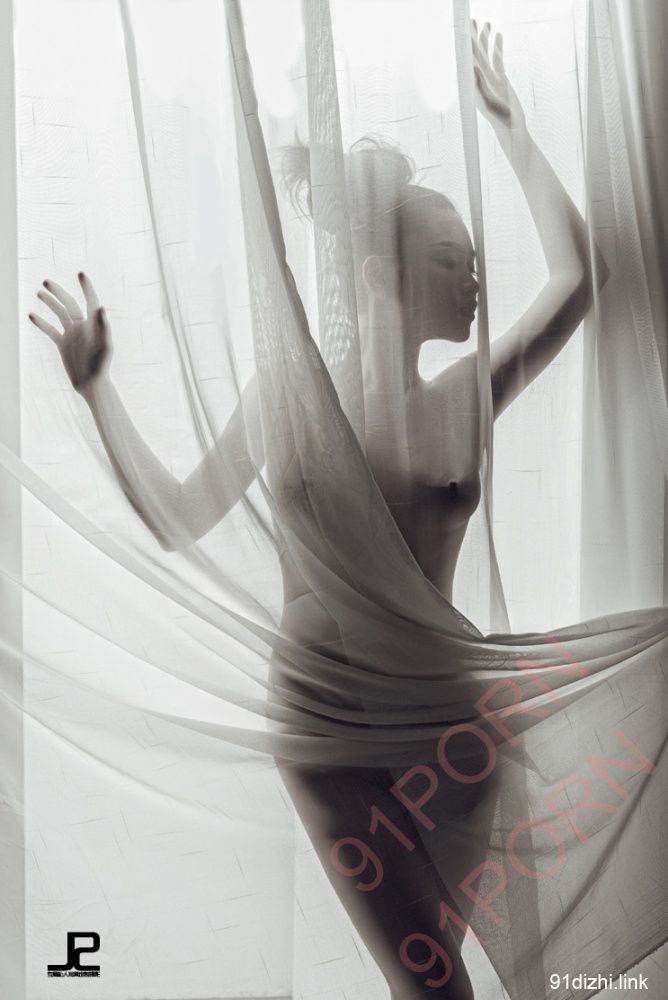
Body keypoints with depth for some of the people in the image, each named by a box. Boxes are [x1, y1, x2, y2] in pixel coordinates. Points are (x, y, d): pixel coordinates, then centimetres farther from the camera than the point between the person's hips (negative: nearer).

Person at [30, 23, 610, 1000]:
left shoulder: (466, 399, 2)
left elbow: (580, 277, -4)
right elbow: (177, 521, 1)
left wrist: (513, 131, 0)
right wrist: (96, 384, -1)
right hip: (329, 724, -2)